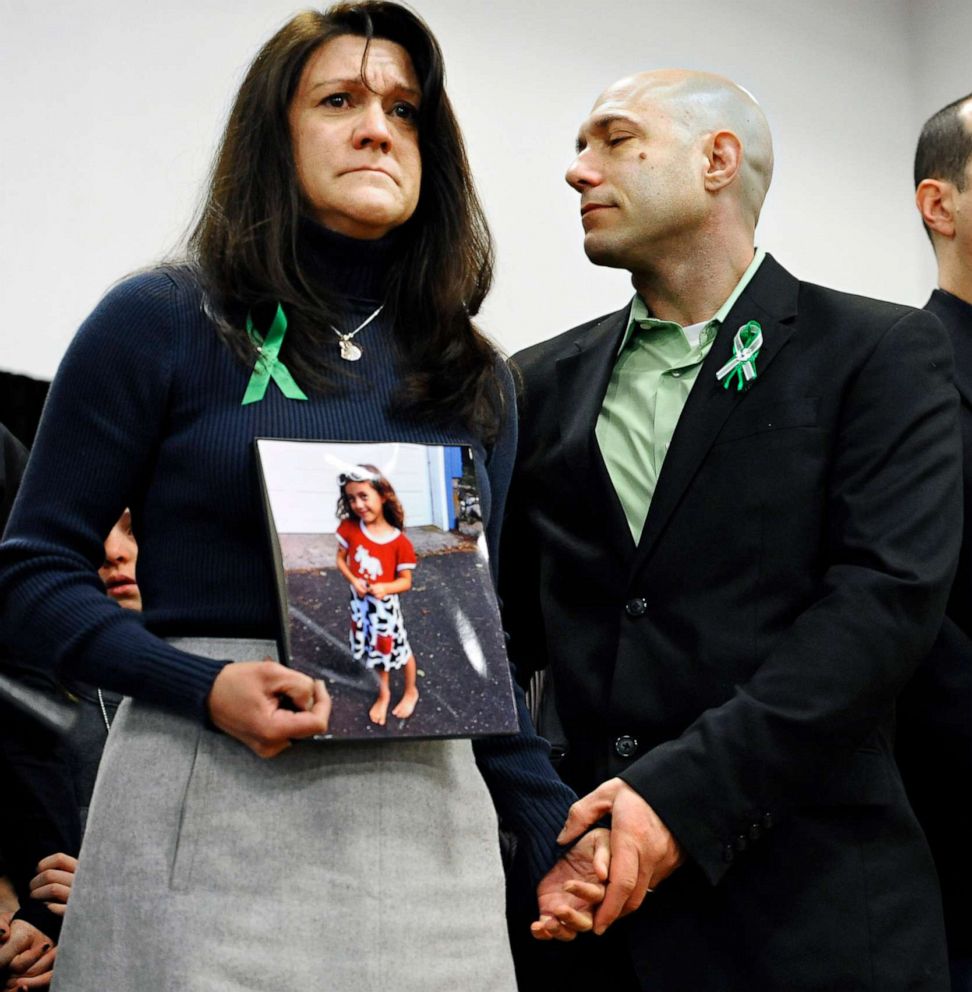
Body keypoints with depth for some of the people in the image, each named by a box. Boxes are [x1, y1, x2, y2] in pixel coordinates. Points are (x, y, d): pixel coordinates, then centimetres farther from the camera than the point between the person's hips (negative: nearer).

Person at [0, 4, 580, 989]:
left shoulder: (473, 380, 12)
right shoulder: (160, 323, 0)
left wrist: (549, 828, 7)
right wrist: (204, 687, -17)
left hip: (425, 821, 4)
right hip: (209, 821, -4)